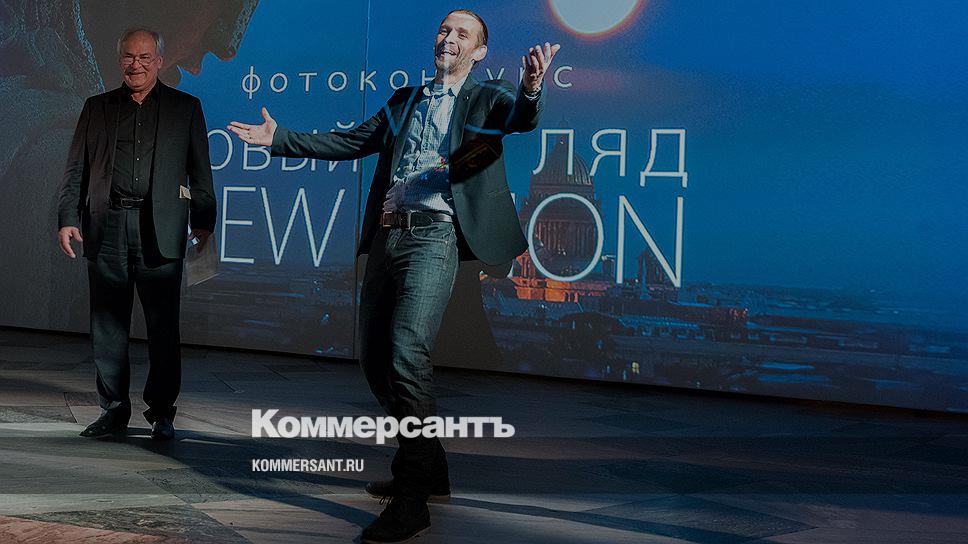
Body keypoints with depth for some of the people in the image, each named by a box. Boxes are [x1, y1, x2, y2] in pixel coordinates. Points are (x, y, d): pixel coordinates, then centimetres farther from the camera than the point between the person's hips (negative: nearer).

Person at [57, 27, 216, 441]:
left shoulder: (185, 108, 10)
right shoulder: (97, 108, 14)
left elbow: (200, 171, 8)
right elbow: (75, 170, 12)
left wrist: (203, 221, 0)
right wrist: (67, 218, 1)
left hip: (160, 231, -2)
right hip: (106, 227, 2)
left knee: (163, 325, -1)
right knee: (108, 325, 5)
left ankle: (162, 414, 8)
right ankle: (113, 411, 15)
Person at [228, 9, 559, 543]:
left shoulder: (486, 98, 7)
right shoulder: (403, 100, 24)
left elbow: (522, 118, -15)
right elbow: (348, 142, 24)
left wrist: (531, 87, -38)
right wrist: (278, 138, 19)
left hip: (434, 236, -7)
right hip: (386, 238, 7)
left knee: (407, 353, -21)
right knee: (374, 358, 9)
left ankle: (412, 500, -14)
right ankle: (426, 469, 24)